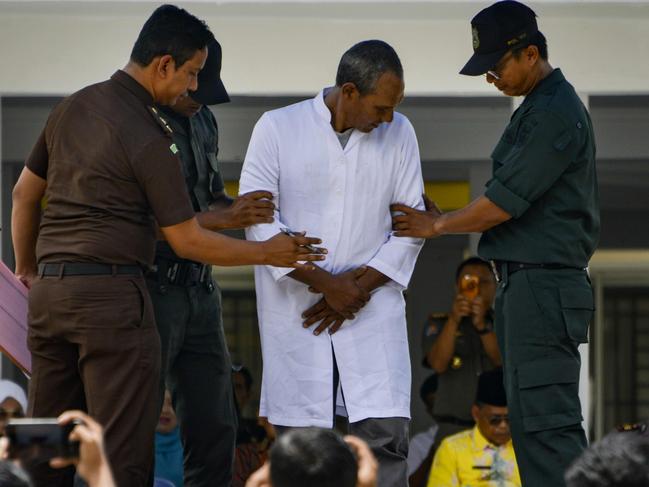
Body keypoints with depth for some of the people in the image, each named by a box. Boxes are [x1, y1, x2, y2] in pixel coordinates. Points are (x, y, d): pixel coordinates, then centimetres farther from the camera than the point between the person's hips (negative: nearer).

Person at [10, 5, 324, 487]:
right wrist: (266, 253, 3)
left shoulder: (72, 107, 11)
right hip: (111, 294, -8)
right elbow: (188, 241, -8)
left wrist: (27, 269, 31)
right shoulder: (149, 136, -12)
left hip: (49, 289, 8)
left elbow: (25, 193, 20)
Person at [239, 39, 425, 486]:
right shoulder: (278, 128, -4)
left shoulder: (398, 134, 3)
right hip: (296, 310, -1)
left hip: (372, 307, 2)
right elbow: (257, 219, -9)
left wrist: (360, 287, -7)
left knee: (385, 432, -9)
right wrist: (326, 284, -12)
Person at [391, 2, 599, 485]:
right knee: (529, 421, 10)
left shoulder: (556, 114, -15)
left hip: (544, 286, -11)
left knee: (547, 424, -14)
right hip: (524, 282, 11)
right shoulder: (537, 109, 17)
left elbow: (506, 200, -16)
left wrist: (438, 226, -3)